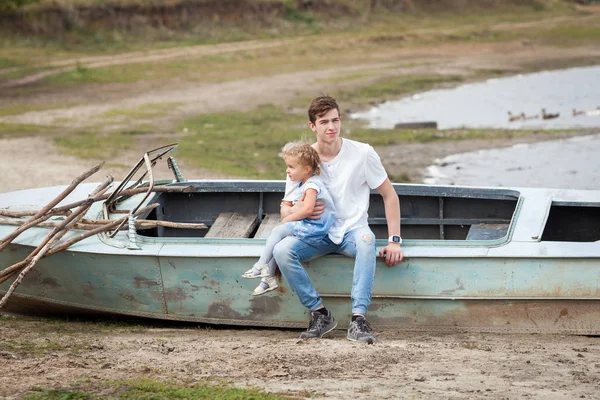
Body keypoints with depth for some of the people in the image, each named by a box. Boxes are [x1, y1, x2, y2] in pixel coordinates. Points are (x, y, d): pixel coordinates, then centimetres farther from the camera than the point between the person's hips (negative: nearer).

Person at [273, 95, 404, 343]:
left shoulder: (362, 153, -4)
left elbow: (389, 195, 1)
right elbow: (285, 210, 6)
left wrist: (394, 240, -8)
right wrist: (298, 211, -20)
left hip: (353, 230, -2)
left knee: (366, 241, -39)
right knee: (282, 250, -29)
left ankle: (358, 319, -42)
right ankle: (319, 314, -18)